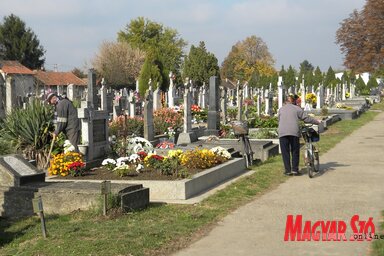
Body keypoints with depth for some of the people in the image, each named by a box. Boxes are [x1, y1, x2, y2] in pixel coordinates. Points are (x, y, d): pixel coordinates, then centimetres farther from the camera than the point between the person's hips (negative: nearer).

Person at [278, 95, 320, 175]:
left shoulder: (281, 109, 18)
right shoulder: (297, 108, 11)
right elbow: (306, 118, 8)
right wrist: (317, 122, 18)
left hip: (282, 132, 1)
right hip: (294, 132, -1)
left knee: (285, 152, 5)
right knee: (295, 151, 9)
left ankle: (287, 170, 4)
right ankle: (295, 169, 7)